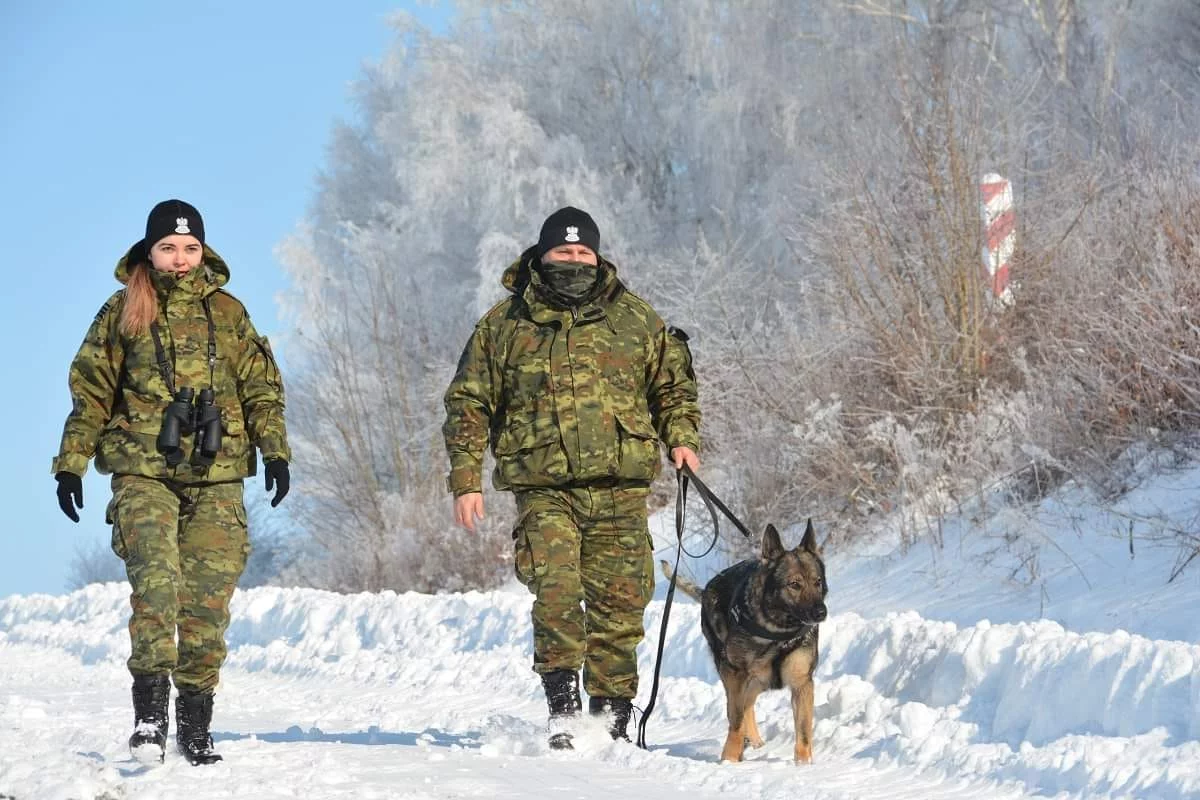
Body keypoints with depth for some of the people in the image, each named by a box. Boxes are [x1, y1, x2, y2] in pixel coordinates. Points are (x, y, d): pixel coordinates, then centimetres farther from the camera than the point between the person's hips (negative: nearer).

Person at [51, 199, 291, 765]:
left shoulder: (227, 313, 12)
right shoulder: (122, 312, 8)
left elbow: (261, 388, 13)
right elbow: (91, 393, 10)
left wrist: (275, 451, 1)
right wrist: (71, 464, 5)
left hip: (216, 477, 2)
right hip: (143, 471, -2)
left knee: (208, 597, -1)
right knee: (156, 578, -21)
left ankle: (195, 726, 6)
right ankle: (150, 711, -25)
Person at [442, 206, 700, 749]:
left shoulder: (635, 319, 11)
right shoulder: (504, 325, 8)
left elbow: (673, 383, 23)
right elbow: (469, 403, 11)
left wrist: (681, 438, 7)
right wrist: (466, 480, 4)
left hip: (620, 490, 2)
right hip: (544, 490, -2)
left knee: (618, 606, 1)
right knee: (556, 592, -18)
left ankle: (612, 718, 12)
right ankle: (563, 709, -8)